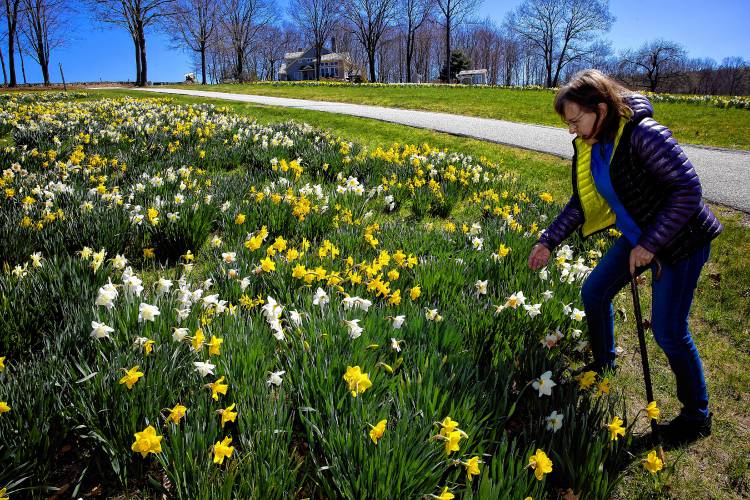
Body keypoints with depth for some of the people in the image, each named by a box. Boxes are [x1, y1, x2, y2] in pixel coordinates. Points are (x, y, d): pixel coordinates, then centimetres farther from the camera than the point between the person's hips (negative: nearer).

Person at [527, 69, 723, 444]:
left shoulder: (643, 135, -28)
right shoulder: (587, 146, -3)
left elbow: (688, 189, -27)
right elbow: (581, 202, 6)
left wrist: (651, 244, -26)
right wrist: (548, 242, 1)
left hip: (680, 240, -8)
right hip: (637, 236, 8)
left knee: (668, 331, -5)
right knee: (594, 291, 13)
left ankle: (697, 417, 16)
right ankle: (603, 364, 38)